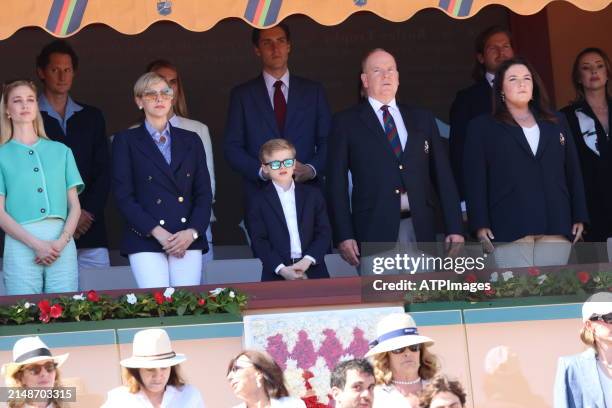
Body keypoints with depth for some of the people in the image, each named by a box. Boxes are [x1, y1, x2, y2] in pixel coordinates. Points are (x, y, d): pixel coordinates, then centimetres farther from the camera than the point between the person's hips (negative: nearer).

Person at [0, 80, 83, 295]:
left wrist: (62, 241, -6)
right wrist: (36, 244, -11)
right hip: (21, 244, -2)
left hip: (62, 243, 2)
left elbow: (75, 205, 12)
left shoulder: (61, 151, 17)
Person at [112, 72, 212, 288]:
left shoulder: (191, 141, 17)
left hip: (188, 238, 3)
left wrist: (192, 232, -5)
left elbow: (204, 193, 12)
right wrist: (157, 232, -10)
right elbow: (123, 195, 0)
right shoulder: (126, 141, 8)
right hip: (145, 239, -2)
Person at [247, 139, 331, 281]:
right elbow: (259, 241, -1)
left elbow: (324, 232, 6)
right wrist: (282, 269, -13)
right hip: (276, 275, -2)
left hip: (313, 271, 2)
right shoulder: (260, 201, 5)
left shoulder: (313, 194, 11)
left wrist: (308, 260, -9)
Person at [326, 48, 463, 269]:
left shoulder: (422, 119, 15)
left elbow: (443, 175, 13)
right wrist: (343, 236, -7)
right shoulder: (346, 122, 6)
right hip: (374, 231, -2)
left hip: (421, 230, 3)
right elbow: (336, 182, 2)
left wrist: (454, 228, 6)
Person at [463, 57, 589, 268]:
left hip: (556, 225, 4)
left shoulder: (555, 125, 20)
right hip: (510, 225, -4)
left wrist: (579, 217, 9)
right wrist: (481, 224, -8)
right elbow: (475, 178, 1)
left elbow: (573, 173, 18)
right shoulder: (482, 127, 9)